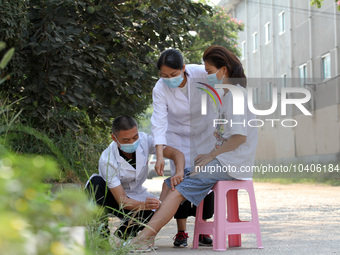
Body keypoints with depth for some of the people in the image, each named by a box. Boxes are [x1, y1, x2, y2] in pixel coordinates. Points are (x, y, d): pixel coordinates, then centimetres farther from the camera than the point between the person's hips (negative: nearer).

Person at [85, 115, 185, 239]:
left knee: (151, 214, -28)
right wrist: (144, 205, -52)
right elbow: (122, 201, -32)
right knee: (96, 182, -35)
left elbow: (177, 153, -18)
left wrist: (179, 173, -41)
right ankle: (101, 231, -23)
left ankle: (123, 232, 2)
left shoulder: (144, 140, -19)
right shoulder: (107, 160, -30)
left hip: (135, 195, 4)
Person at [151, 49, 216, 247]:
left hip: (206, 133, 1)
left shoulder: (201, 74, -26)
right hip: (178, 136, 0)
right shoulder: (160, 89, -24)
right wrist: (160, 155, -40)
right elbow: (159, 122, -30)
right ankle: (181, 232, -2)